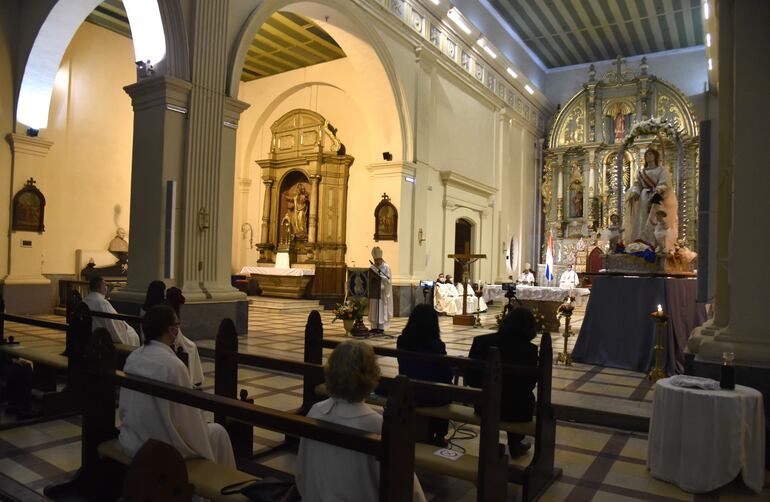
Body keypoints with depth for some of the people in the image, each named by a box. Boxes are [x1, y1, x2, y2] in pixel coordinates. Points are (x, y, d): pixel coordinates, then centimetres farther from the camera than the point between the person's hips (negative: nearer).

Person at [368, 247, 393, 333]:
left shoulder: (386, 267, -3)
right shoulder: (372, 268, 9)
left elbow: (388, 280, -9)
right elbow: (369, 280, 9)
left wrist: (379, 276, -22)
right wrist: (371, 277, -12)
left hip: (382, 292, -4)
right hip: (374, 292, 4)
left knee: (382, 310, -2)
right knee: (373, 310, 3)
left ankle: (381, 327, 2)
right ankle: (374, 327, 9)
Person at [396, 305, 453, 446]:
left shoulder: (402, 341, -9)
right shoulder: (436, 345, -21)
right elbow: (447, 373, -9)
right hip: (429, 395, -4)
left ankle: (428, 435, 41)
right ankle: (439, 436, 39)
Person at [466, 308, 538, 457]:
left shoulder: (481, 341, -10)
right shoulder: (529, 349, -15)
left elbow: (470, 379, -2)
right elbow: (531, 383, -1)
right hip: (515, 411, -2)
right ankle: (515, 444, 43)